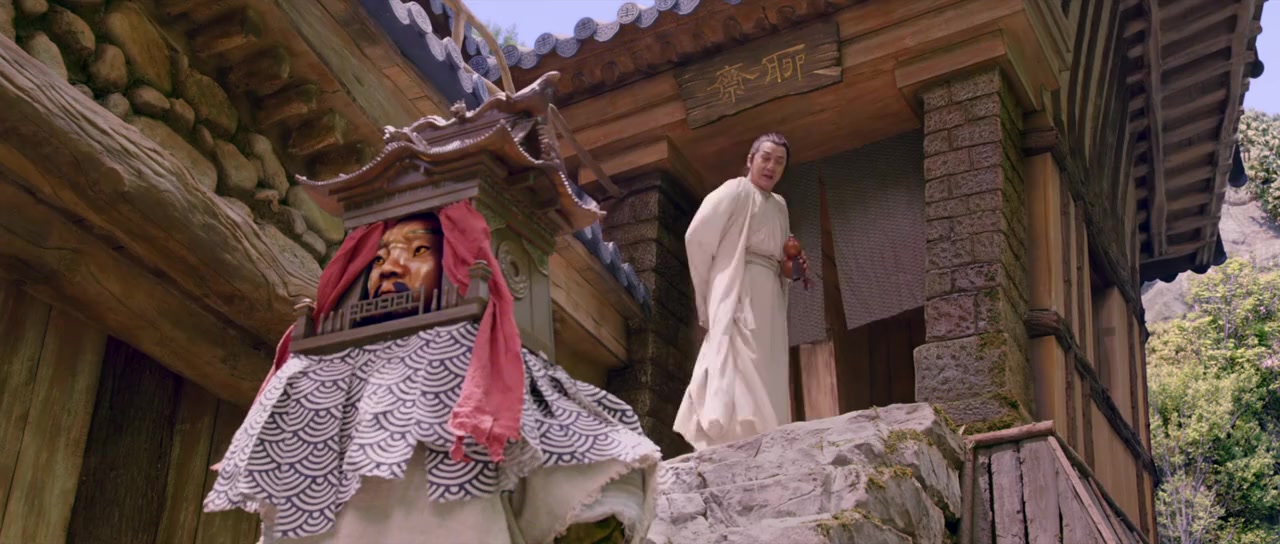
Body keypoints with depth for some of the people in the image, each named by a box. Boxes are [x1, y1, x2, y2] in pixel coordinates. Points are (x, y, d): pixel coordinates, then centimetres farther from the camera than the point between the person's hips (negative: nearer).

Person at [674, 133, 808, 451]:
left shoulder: (779, 206, 23)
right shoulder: (736, 191, 1)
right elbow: (697, 237, -5)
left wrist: (791, 270, 5)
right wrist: (707, 296, -3)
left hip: (769, 301, 9)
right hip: (738, 294, -8)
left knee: (765, 381, 2)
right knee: (739, 369, -21)